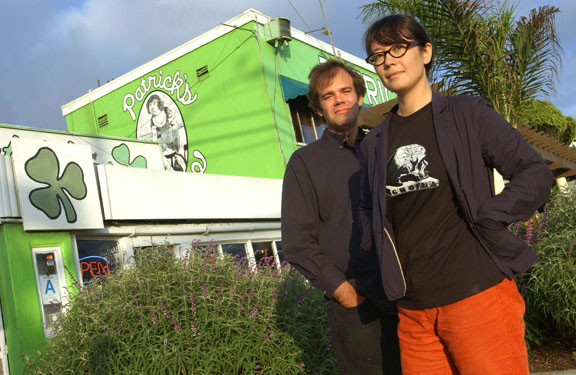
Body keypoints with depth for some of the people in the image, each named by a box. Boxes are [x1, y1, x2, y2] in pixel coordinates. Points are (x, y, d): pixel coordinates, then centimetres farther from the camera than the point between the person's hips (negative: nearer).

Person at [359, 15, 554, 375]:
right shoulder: (374, 142, 12)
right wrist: (377, 244, 6)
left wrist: (482, 221, -11)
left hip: (477, 294, -4)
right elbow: (368, 209, 25)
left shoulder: (467, 114, 1)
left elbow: (536, 174, -1)